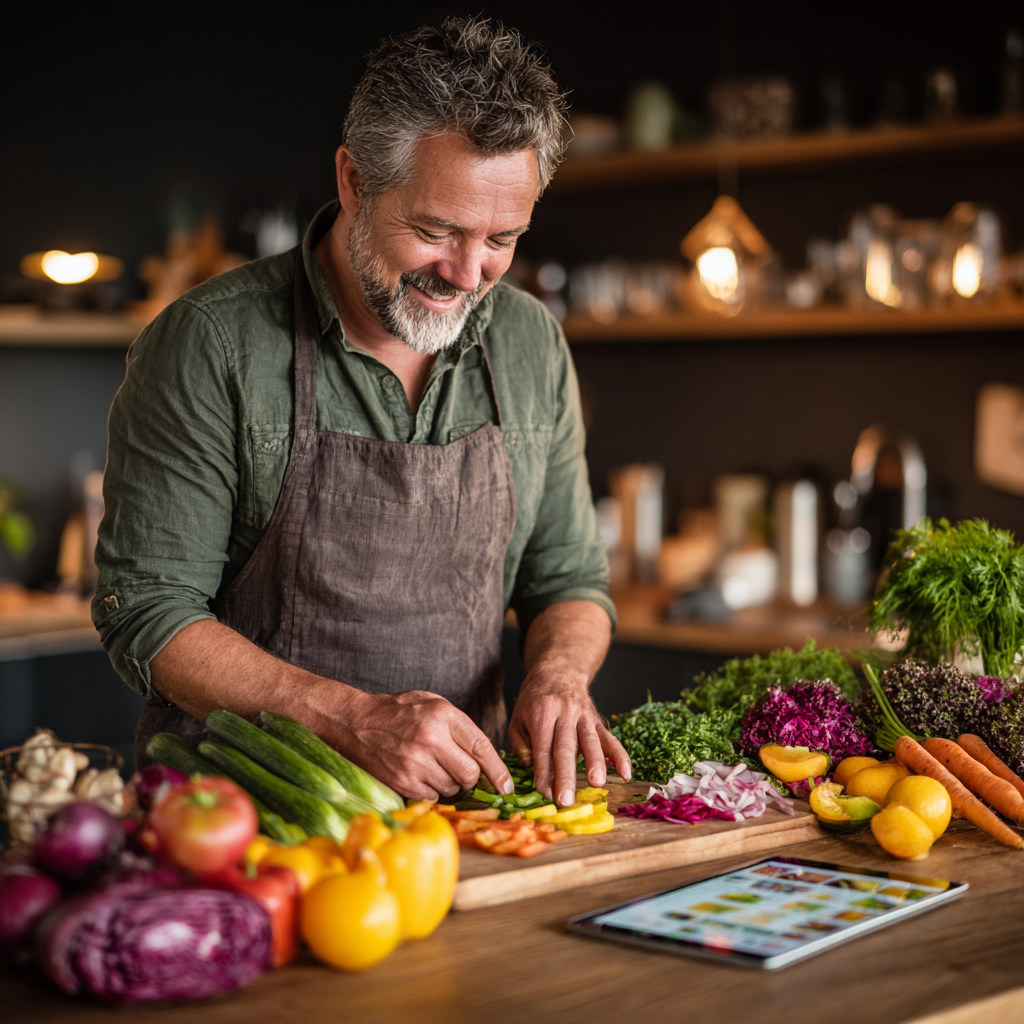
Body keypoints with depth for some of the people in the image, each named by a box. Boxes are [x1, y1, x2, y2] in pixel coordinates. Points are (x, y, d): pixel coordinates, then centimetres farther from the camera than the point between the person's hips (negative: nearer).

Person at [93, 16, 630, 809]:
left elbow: (569, 578, 15)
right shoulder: (208, 345, -9)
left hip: (456, 803, 4)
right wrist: (355, 719, -22)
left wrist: (558, 675, -8)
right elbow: (149, 614, -9)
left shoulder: (532, 344, 6)